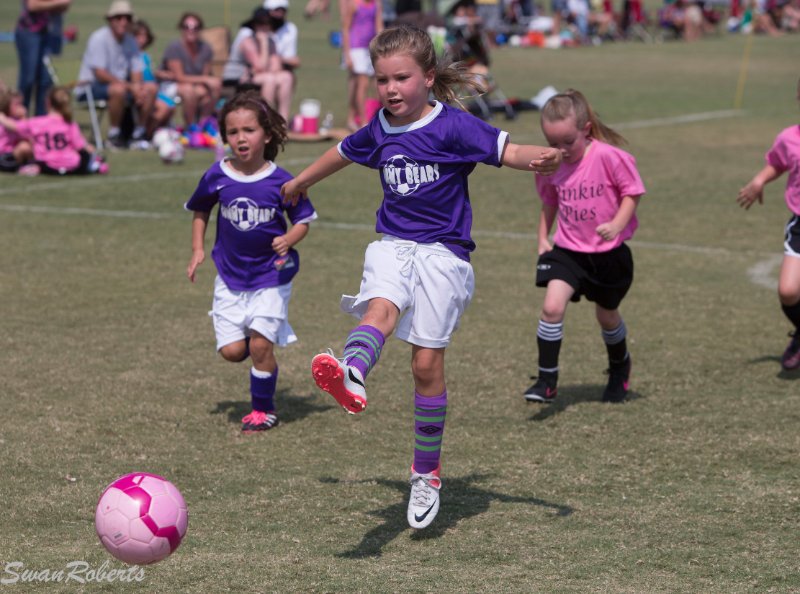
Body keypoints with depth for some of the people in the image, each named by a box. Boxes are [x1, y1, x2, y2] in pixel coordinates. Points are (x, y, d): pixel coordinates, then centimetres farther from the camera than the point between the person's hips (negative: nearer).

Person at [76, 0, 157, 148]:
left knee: (151, 88, -10)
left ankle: (139, 133, -3)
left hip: (121, 83, 8)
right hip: (91, 85, -8)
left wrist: (138, 88, -17)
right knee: (118, 89, -37)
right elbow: (100, 74, -22)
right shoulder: (99, 38, -16)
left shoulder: (130, 41, 7)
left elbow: (136, 73, 7)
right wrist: (130, 86, -25)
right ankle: (113, 135, -23)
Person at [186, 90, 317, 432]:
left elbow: (303, 220, -2)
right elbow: (200, 210, 14)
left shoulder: (280, 181, -13)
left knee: (260, 345, -10)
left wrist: (289, 239, -22)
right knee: (232, 351, -3)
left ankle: (263, 409, 11)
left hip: (271, 274, -3)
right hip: (231, 275, 3)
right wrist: (197, 250, 6)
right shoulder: (217, 177, -5)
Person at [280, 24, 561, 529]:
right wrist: (302, 181, 46)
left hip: (442, 252, -3)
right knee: (380, 308, -30)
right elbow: (344, 152, 28)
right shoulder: (379, 131, 8)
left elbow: (507, 151, -17)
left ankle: (427, 473, 12)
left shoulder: (453, 126, -8)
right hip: (393, 245, 3)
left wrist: (541, 158, -40)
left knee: (428, 363, -3)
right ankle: (351, 378, -63)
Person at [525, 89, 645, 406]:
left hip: (609, 252, -2)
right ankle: (547, 380, -13)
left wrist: (617, 224, -27)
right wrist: (543, 238, 9)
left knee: (607, 315, 16)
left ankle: (620, 367, 46)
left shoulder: (609, 157, -19)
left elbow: (632, 192, -12)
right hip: (567, 249, 2)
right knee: (552, 306, -20)